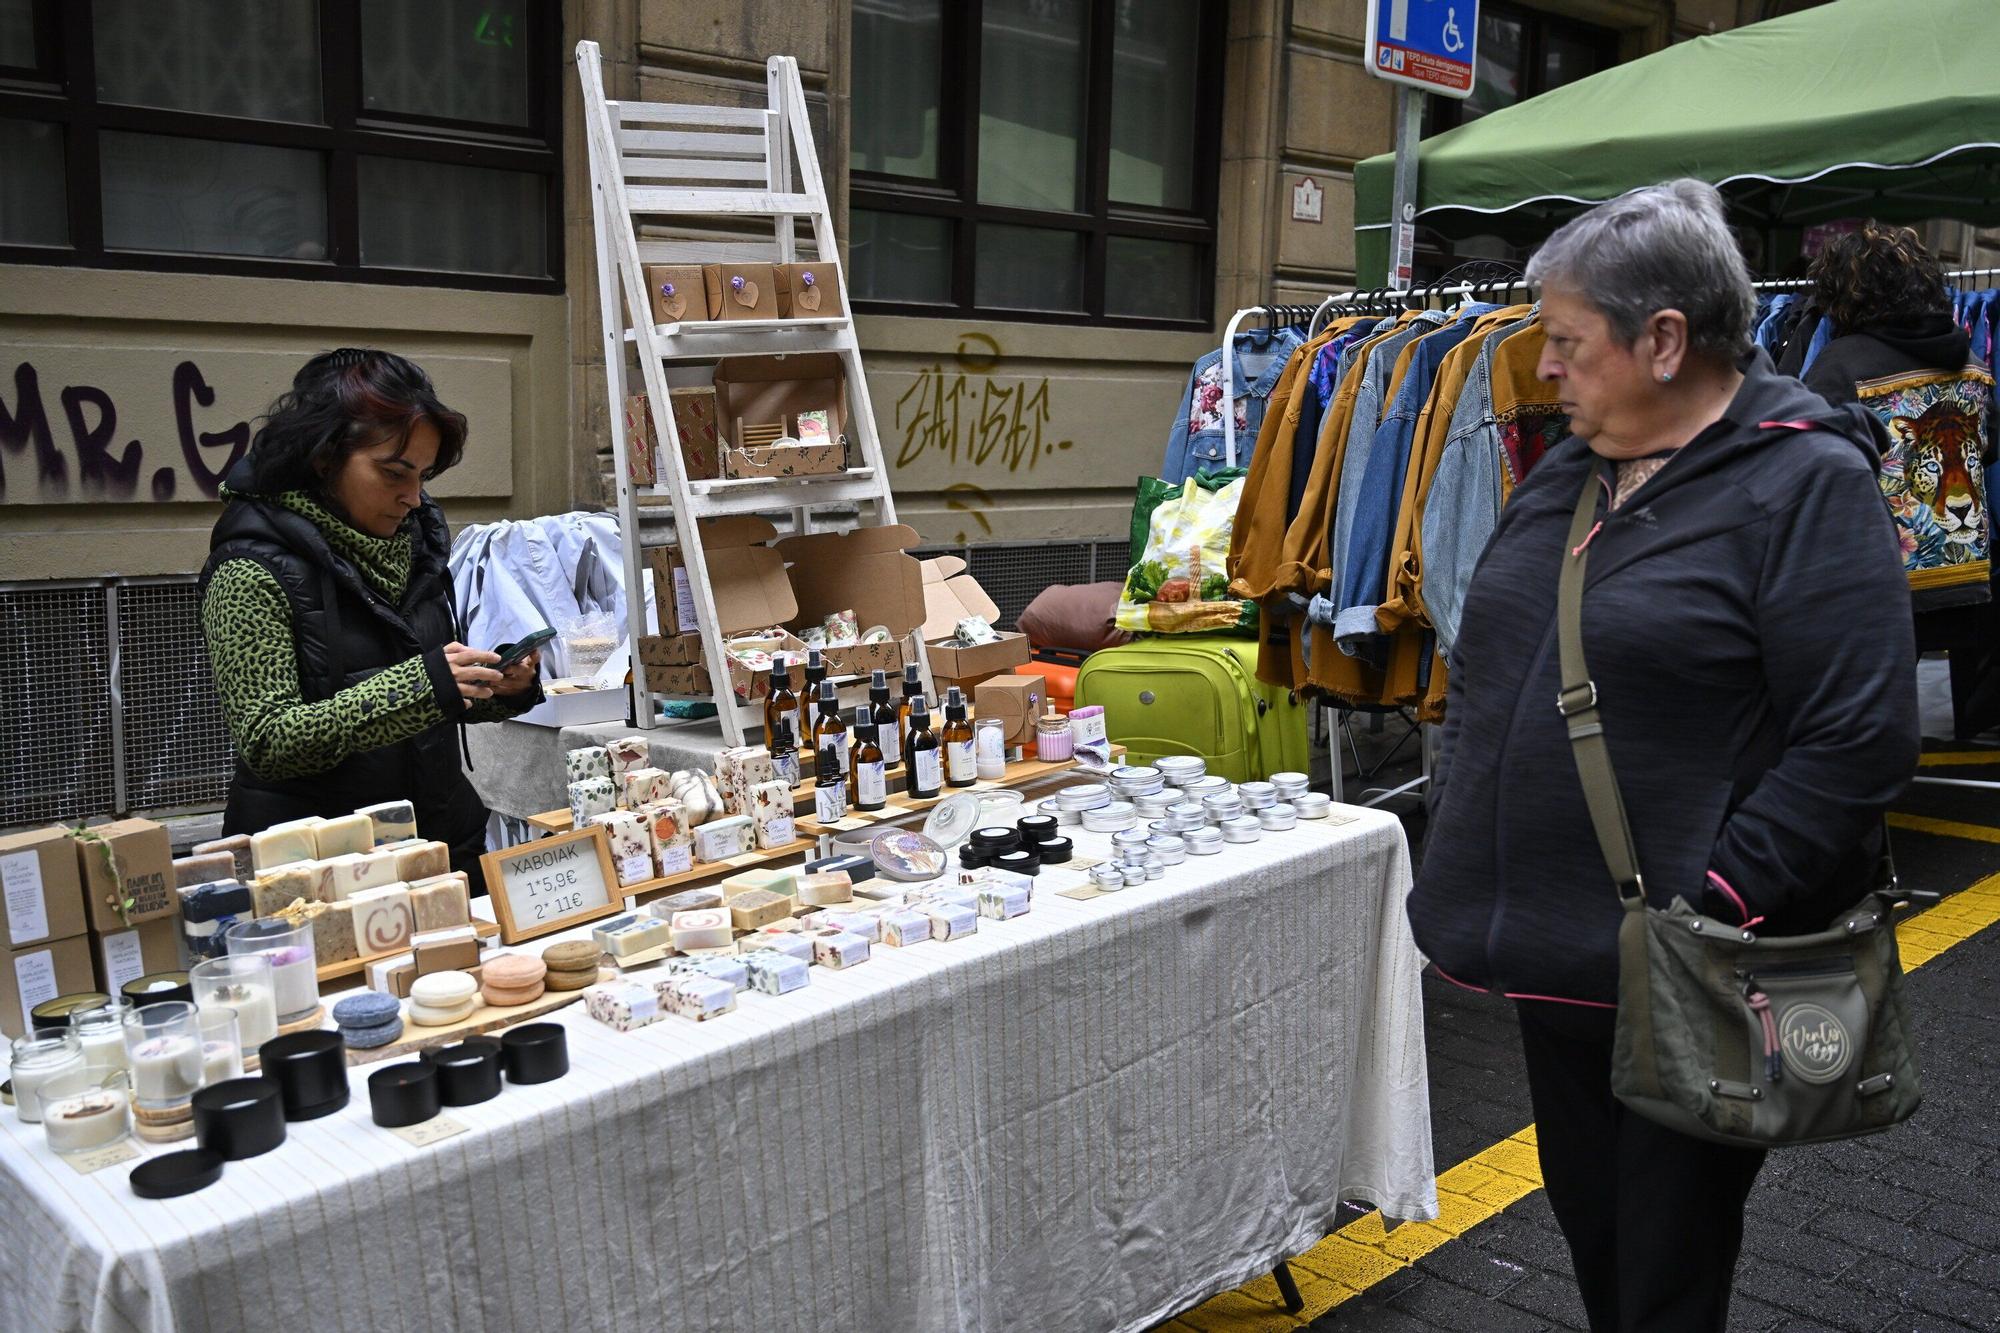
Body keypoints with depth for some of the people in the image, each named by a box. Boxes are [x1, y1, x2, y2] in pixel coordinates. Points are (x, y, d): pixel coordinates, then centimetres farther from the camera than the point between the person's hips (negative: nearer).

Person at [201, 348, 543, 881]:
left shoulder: (414, 538, 7)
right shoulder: (253, 570, -12)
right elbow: (267, 742, -17)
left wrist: (499, 688, -5)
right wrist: (421, 684, -26)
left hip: (444, 840, 6)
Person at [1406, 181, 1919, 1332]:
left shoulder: (1810, 483, -13)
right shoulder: (1568, 475, 9)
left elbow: (1861, 740, -19)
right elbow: (1487, 670, 16)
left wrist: (1718, 905, -20)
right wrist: (1467, 868, 9)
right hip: (1555, 953, 7)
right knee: (1587, 1234, 22)